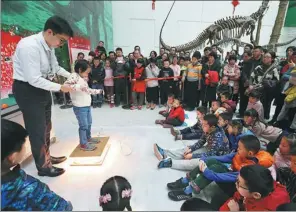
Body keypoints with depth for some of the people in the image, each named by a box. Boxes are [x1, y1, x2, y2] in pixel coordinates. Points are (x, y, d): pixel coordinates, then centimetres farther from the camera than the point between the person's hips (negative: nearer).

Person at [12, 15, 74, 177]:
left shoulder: (49, 46, 0)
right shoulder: (29, 46, -26)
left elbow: (55, 67, 16)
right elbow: (34, 79, -28)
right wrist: (60, 87, -22)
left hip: (42, 88, 9)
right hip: (27, 90, -9)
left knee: (46, 127, 19)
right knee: (37, 130, 2)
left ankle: (46, 157, 40)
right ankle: (43, 167, 21)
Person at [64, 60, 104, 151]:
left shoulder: (83, 78, 14)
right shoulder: (74, 76, -14)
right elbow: (66, 85, -29)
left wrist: (98, 91, 22)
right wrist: (79, 87, -35)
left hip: (87, 106, 9)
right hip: (79, 107, -9)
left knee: (89, 123, 22)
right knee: (84, 125, -2)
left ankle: (88, 137, 41)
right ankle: (83, 144, 13)